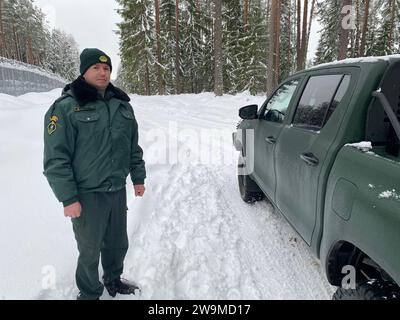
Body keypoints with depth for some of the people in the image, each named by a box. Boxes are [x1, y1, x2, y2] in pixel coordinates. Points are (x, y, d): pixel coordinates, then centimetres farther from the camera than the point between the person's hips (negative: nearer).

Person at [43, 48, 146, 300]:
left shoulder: (122, 105, 8)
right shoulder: (66, 107, -10)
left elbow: (134, 146, 15)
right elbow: (56, 159, -13)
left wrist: (138, 177, 12)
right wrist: (68, 198, -15)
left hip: (118, 190, 6)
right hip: (87, 196, -5)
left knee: (118, 243, 19)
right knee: (90, 250, 9)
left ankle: (114, 280, 44)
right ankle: (90, 293, 33)